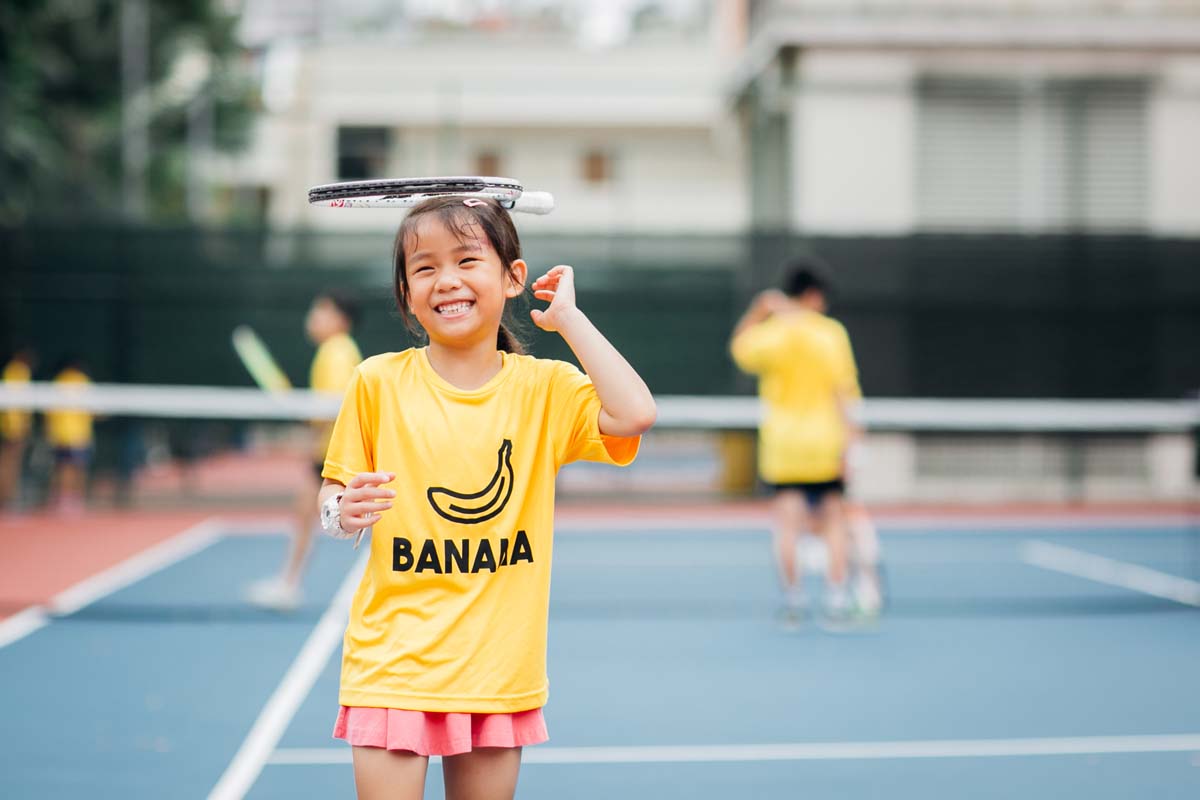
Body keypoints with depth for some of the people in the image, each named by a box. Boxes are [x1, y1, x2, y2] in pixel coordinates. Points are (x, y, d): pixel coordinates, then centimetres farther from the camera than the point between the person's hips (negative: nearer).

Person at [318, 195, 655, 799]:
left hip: (499, 673, 1)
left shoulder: (544, 387, -1)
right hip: (392, 666, -1)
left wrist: (567, 316, -11)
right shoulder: (378, 382, -1)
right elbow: (332, 497, 5)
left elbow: (633, 415, -19)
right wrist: (343, 513, -19)